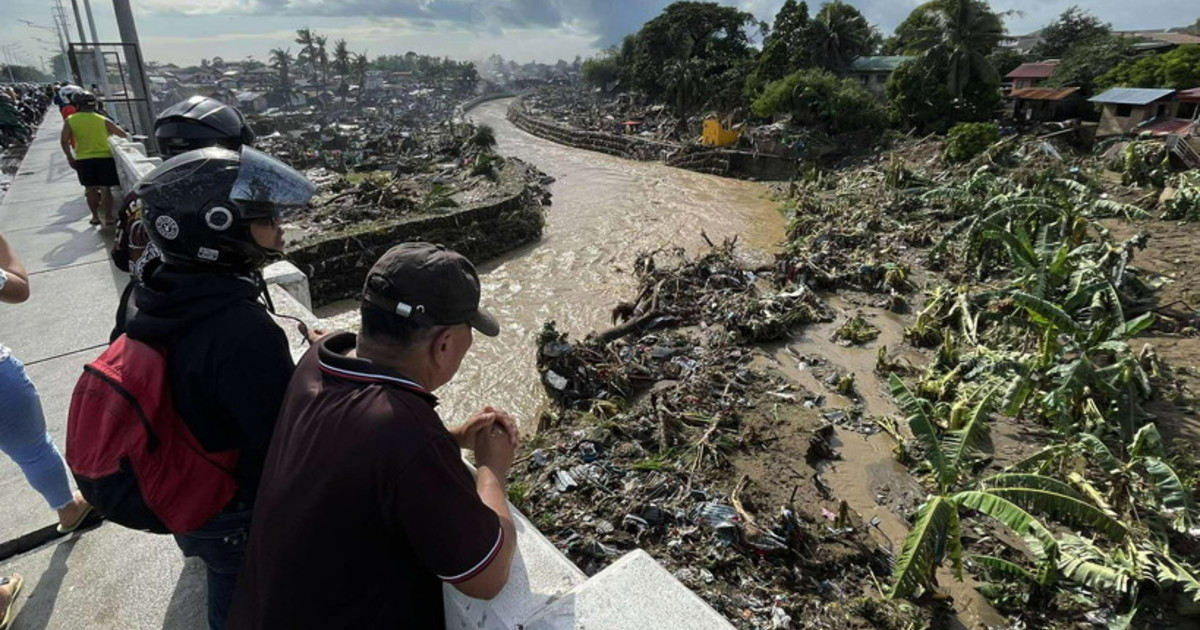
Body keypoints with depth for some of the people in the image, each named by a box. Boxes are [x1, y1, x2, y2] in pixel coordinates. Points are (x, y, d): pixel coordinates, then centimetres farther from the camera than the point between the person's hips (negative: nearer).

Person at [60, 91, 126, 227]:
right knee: (105, 188, 1)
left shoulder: (70, 121, 3)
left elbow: (64, 141, -3)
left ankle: (95, 216, 16)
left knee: (91, 189, 13)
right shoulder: (103, 120, -1)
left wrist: (70, 157, 8)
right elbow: (123, 134, 0)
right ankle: (108, 216, -4)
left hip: (83, 159, 2)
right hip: (104, 157, -1)